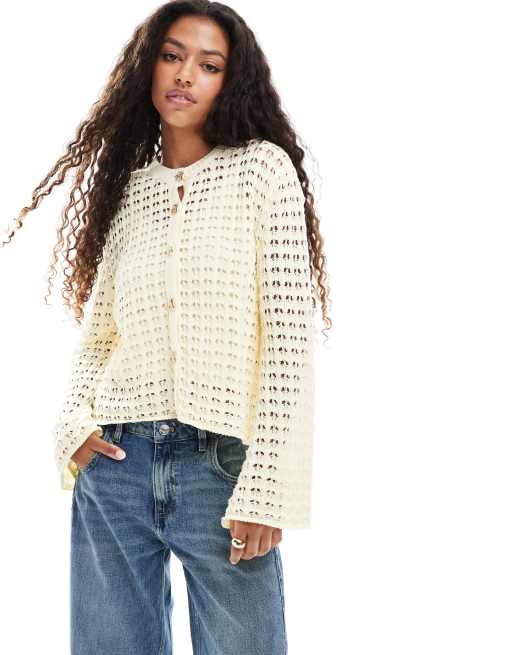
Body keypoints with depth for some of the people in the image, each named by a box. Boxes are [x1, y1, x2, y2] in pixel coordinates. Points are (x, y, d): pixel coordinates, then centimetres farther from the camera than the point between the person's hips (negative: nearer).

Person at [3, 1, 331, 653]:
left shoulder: (263, 168, -1)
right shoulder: (124, 183, 13)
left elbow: (291, 335, -7)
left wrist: (265, 487, -13)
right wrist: (70, 423, 0)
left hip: (223, 463, -4)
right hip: (115, 461, 4)